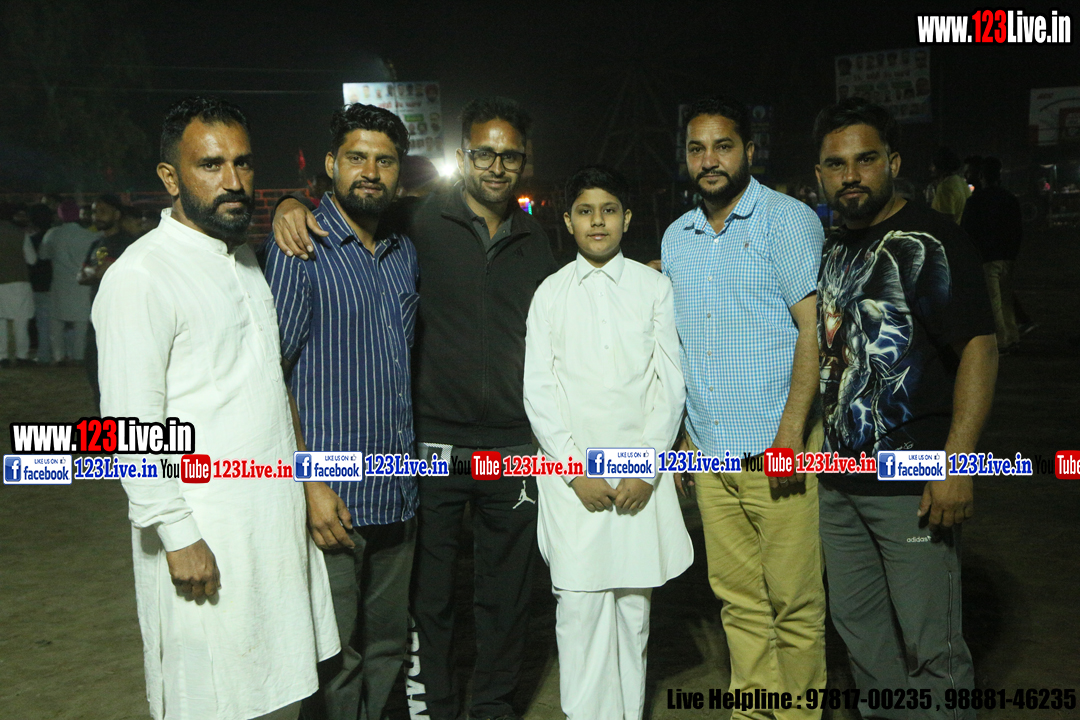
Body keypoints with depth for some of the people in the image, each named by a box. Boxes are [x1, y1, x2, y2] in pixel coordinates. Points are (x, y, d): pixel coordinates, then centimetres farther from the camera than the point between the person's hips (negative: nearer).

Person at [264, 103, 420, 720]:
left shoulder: (406, 253, 12)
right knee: (333, 660, 4)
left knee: (387, 649, 17)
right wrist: (306, 484, -17)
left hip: (398, 492, 6)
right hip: (332, 496, -6)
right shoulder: (299, 245, -8)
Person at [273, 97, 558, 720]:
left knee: (507, 597, 15)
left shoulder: (536, 239, 9)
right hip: (435, 446, -3)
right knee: (429, 598, 8)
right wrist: (292, 205, -20)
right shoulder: (423, 222, -3)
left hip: (515, 450, 3)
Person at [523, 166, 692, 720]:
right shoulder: (550, 294, 7)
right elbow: (538, 391, 2)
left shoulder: (655, 287, 7)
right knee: (579, 606, -2)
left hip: (642, 473, 0)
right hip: (572, 473, 0)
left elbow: (671, 381, 3)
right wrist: (575, 469, -6)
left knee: (634, 604, 6)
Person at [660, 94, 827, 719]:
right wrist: (685, 432, 15)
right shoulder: (676, 238, 14)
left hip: (780, 449, -5)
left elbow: (814, 329, -10)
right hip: (711, 453, 5)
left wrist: (790, 433, -17)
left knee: (794, 602, 1)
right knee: (739, 598, 12)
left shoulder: (789, 220, -3)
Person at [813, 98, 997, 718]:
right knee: (858, 624, 17)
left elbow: (979, 348, -16)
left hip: (912, 484, -7)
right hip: (840, 481, 8)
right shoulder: (834, 250, 13)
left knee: (930, 647, -3)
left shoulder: (930, 241, -10)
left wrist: (957, 464, -22)